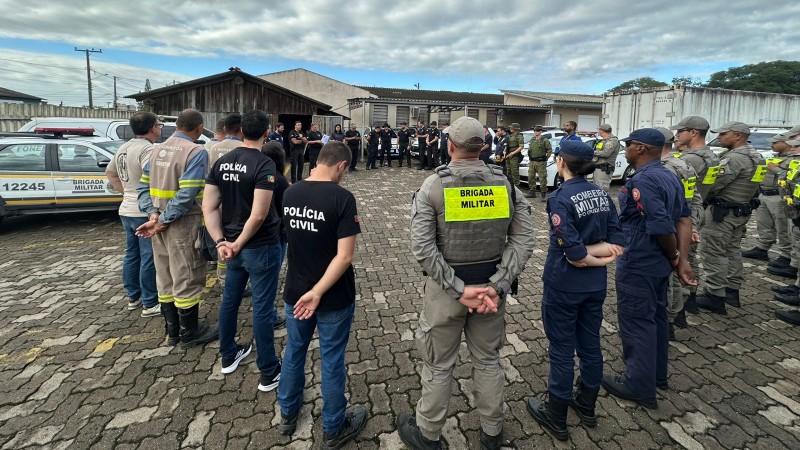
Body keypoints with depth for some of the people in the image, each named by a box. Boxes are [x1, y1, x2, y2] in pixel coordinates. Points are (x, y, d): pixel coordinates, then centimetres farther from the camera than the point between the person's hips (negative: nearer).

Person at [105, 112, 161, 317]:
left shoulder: (123, 148, 13)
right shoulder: (147, 148, -18)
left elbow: (110, 172, 26)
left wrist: (126, 191, 19)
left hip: (127, 210, 9)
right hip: (145, 212, -9)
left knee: (132, 254, 17)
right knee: (149, 258, -2)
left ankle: (133, 297, 28)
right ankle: (150, 304, 5)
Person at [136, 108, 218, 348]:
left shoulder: (158, 149, 10)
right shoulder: (196, 152, -13)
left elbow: (144, 186, 6)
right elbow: (187, 194, -23)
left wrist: (153, 214, -4)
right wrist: (164, 220, -17)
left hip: (161, 222, 8)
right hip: (182, 223, -7)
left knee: (166, 277, 15)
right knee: (186, 278, 3)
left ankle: (172, 330, 27)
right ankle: (189, 333, 16)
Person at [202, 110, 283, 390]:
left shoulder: (221, 162, 3)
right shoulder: (264, 164, -18)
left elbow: (209, 207, 0)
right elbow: (258, 215, -25)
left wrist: (221, 241, -6)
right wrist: (238, 243, -13)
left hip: (232, 246, 7)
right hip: (261, 248, -7)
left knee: (230, 299, 22)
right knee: (262, 308, 3)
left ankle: (228, 356, 40)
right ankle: (269, 373, 16)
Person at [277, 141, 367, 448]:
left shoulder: (290, 194, -2)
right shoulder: (342, 197, -20)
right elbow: (345, 255, -25)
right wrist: (318, 293, -19)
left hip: (295, 291, 5)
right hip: (334, 297, -5)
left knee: (294, 352, 23)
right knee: (332, 361, 11)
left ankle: (287, 415, 43)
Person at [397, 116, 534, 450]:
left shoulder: (434, 185, -12)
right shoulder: (505, 184, -3)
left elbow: (422, 248, -20)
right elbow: (523, 240, -8)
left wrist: (459, 289, -17)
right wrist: (497, 286, -13)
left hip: (446, 288, -3)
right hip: (490, 285, 3)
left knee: (439, 365, 14)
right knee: (488, 360, 21)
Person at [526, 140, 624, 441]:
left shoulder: (560, 198, -19)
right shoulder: (602, 195, 2)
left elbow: (574, 254, -23)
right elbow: (618, 243, -1)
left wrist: (593, 258, -5)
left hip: (563, 286, -7)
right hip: (595, 285, 7)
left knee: (562, 351, 7)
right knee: (590, 345, 20)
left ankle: (556, 417, 24)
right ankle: (586, 406, 39)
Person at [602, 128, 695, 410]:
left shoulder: (642, 181, -22)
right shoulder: (669, 177, 9)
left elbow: (661, 226, -26)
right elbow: (684, 219, 6)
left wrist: (674, 258, -8)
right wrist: (682, 260, -2)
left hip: (638, 265, -10)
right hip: (659, 264, 10)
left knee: (637, 323, 3)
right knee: (656, 317, 21)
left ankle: (640, 386, 16)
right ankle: (658, 374, 37)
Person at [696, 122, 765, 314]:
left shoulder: (735, 158, -21)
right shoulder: (756, 156, 12)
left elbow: (713, 184, -22)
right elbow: (748, 185, 15)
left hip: (722, 212, -10)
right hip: (742, 210, 10)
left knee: (713, 253, -5)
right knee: (732, 250, 18)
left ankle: (715, 296, -2)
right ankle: (732, 291, 26)